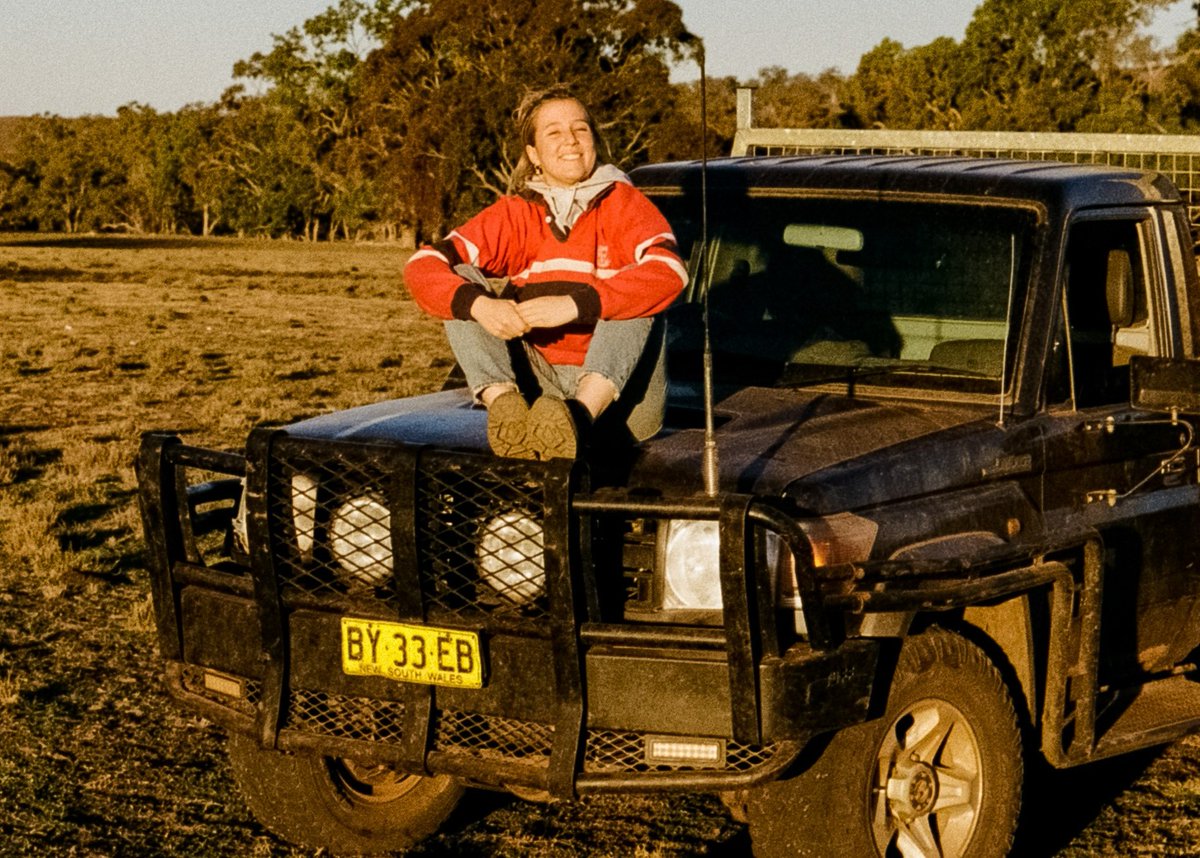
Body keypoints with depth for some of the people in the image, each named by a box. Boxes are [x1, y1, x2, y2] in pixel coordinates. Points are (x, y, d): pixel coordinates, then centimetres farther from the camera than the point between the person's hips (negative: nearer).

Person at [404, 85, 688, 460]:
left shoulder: (624, 204, 2)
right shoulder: (513, 215, 7)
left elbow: (669, 270, -20)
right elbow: (421, 267, -5)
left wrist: (574, 305, -31)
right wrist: (478, 304, -27)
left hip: (618, 395, -2)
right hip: (539, 384, 2)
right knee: (461, 283, -9)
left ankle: (580, 415, -46)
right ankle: (504, 405, -35)